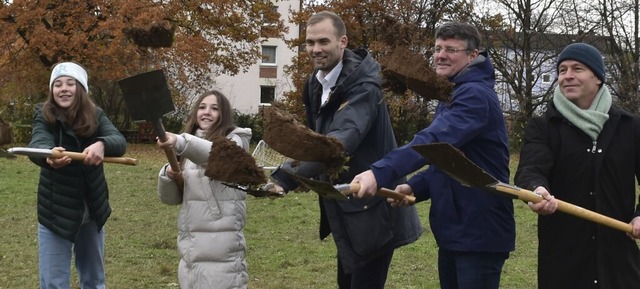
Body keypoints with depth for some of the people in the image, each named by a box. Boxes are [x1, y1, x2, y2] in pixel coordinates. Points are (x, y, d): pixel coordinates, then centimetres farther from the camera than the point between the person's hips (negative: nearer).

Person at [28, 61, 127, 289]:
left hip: (92, 212, 3)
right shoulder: (44, 116, -9)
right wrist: (50, 155, -54)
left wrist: (101, 144, -45)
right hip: (56, 213, -3)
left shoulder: (95, 116, -4)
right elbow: (37, 144, -30)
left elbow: (119, 141, -21)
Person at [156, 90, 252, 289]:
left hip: (220, 243, -6)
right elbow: (171, 198, 15)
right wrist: (168, 175, -6)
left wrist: (180, 142, -42)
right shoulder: (190, 151, 15)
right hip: (190, 245, 6)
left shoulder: (234, 140, -2)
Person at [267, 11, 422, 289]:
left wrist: (286, 176, -48)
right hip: (346, 209, 9)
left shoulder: (362, 87, -22)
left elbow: (342, 140, -38)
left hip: (373, 211, -9)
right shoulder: (316, 84, 6)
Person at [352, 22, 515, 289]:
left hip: (480, 232, -10)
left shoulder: (475, 95, -17)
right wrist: (414, 188, 0)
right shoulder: (452, 97, 17)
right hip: (455, 229, 10)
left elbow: (435, 141, -33)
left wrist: (380, 173, -44)